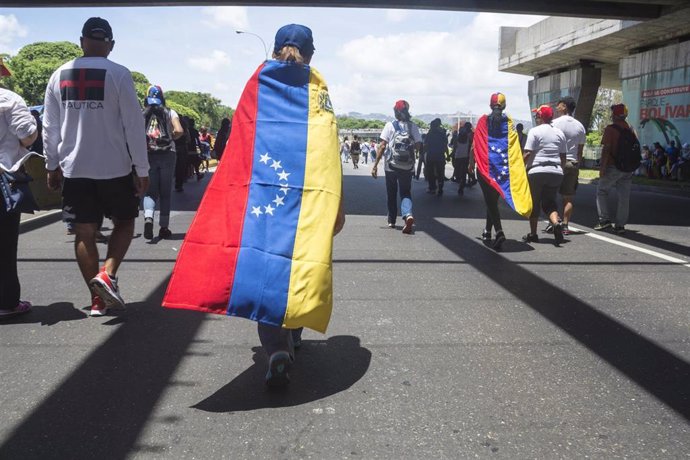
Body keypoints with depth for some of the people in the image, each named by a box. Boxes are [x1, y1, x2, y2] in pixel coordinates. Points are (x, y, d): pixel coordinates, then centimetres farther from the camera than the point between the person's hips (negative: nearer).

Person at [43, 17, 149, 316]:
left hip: (74, 168, 3)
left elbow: (50, 127, 9)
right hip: (115, 168, -3)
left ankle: (97, 299, 13)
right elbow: (134, 125, -9)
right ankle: (107, 274, -7)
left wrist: (52, 165, 17)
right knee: (124, 222, 15)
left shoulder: (59, 75, 6)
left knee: (84, 232, 9)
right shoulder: (118, 74, -7)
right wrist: (141, 170, -4)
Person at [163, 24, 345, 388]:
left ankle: (277, 350, -14)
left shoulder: (259, 82, 9)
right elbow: (329, 151, -1)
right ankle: (293, 334, 30)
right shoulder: (317, 89, 6)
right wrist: (337, 206, 1)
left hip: (262, 189, 0)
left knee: (265, 267, -1)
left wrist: (241, 189, 12)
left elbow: (240, 144, 6)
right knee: (301, 262, 15)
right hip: (309, 196, 1)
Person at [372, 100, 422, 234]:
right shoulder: (413, 126, 1)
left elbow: (382, 146, -9)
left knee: (391, 194, 15)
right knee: (406, 192, 9)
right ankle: (408, 214, -18)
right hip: (408, 167, 1)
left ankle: (391, 220, 24)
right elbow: (419, 146, -1)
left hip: (391, 166, -1)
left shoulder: (390, 126, -5)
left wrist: (375, 165, -7)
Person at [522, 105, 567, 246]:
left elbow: (527, 154, -11)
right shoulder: (559, 133, 12)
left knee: (534, 204, 7)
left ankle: (533, 234, 12)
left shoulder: (535, 131, -5)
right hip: (556, 173, 5)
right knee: (549, 202, 12)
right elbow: (563, 156, 14)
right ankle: (556, 223, -16)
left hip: (537, 172, -5)